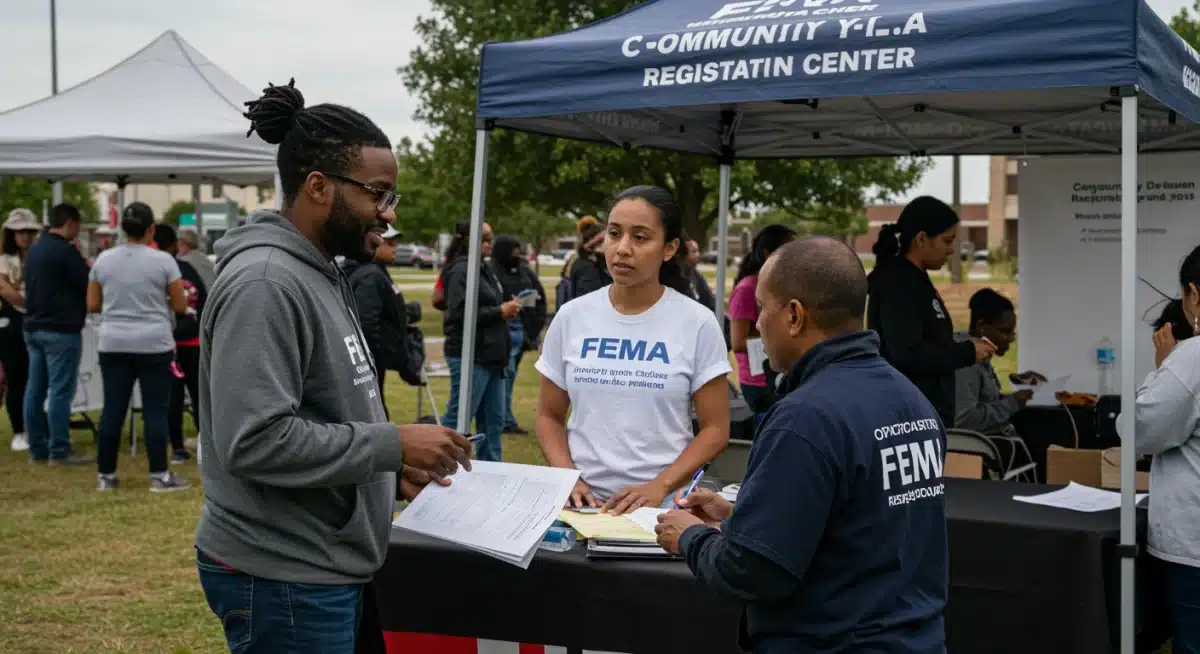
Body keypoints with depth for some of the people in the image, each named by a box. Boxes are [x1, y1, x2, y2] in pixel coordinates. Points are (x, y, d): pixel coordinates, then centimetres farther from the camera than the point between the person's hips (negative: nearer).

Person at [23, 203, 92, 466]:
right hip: (61, 330, -9)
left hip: (33, 328, 9)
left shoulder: (34, 250, 13)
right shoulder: (65, 250, -14)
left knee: (35, 390, 10)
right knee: (60, 391, -5)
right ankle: (59, 451, -4)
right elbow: (88, 286, -12)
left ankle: (37, 448, 16)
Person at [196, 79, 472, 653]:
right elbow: (255, 440, -27)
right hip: (282, 581, -10)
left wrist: (389, 469, 9)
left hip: (325, 567, 10)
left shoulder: (320, 275, 12)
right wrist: (393, 445, -21)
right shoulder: (264, 284, -19)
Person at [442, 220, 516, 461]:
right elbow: (461, 313, -23)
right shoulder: (460, 271, -13)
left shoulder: (485, 269, 16)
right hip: (469, 356, -10)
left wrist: (508, 306, 6)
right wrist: (500, 312, -16)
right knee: (458, 418, -4)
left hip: (490, 356, 10)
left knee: (493, 420, 13)